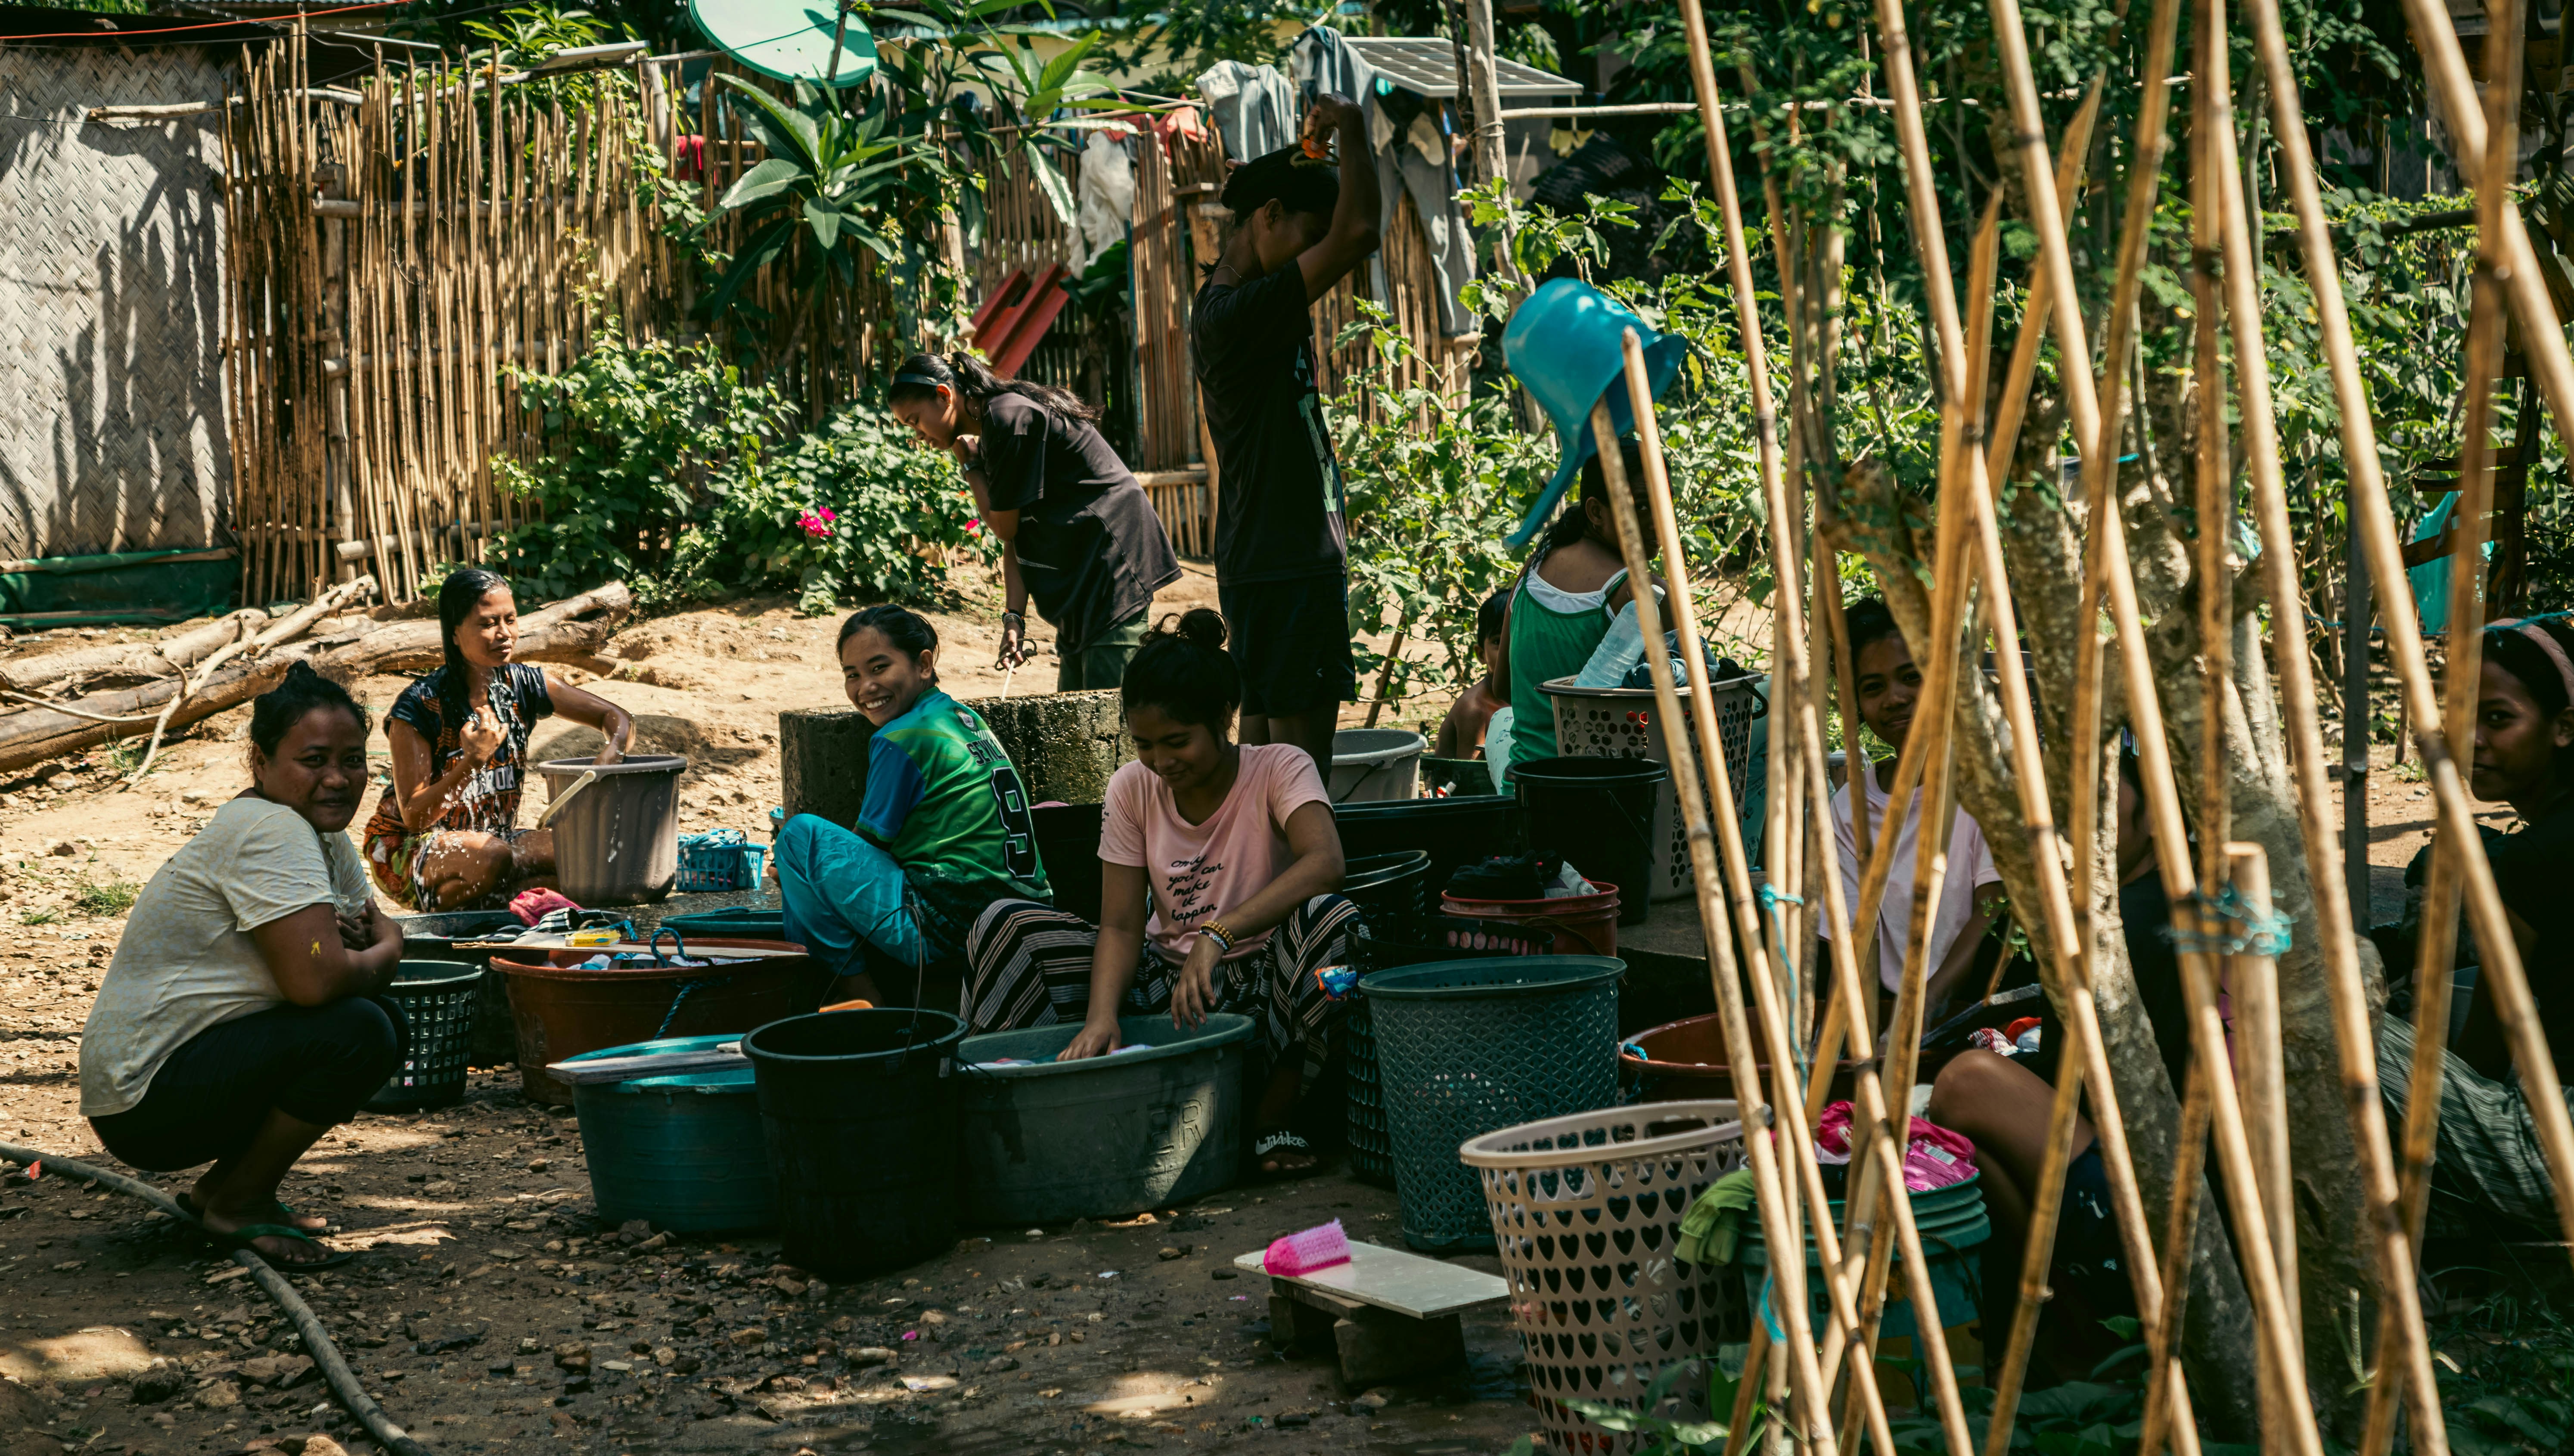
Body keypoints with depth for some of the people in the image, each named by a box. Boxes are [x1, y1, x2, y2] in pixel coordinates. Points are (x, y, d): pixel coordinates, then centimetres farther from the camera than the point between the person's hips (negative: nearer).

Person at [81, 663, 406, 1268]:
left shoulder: (325, 833, 10)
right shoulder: (269, 832, -20)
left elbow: (384, 931, 14)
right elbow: (314, 979, -30)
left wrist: (368, 939, -9)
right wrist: (377, 959, -8)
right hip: (144, 1096, -10)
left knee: (384, 1021, 11)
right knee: (358, 1030, -23)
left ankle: (223, 1188, 12)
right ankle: (238, 1204, -6)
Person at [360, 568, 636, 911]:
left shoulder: (525, 686, -3)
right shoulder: (419, 706, -19)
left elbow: (619, 720, 1)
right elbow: (414, 816, -20)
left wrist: (608, 761, -22)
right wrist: (473, 762, -34)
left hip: (494, 838, 6)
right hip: (407, 850, -6)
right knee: (492, 859, -38)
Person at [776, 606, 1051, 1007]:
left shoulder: (901, 740, -10)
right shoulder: (967, 719, 17)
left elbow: (869, 842, 0)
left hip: (950, 928, -10)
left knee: (803, 834, -4)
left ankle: (856, 988, 1)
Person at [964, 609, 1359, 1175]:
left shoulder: (1277, 769, -12)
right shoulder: (1133, 788, -1)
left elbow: (1324, 865, -32)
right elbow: (1121, 926, -6)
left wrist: (1217, 935, -42)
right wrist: (1101, 1015, -26)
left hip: (1264, 981, -3)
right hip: (1165, 977, 3)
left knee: (1330, 921, -37)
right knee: (1006, 926, -13)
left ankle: (1278, 1113, -19)